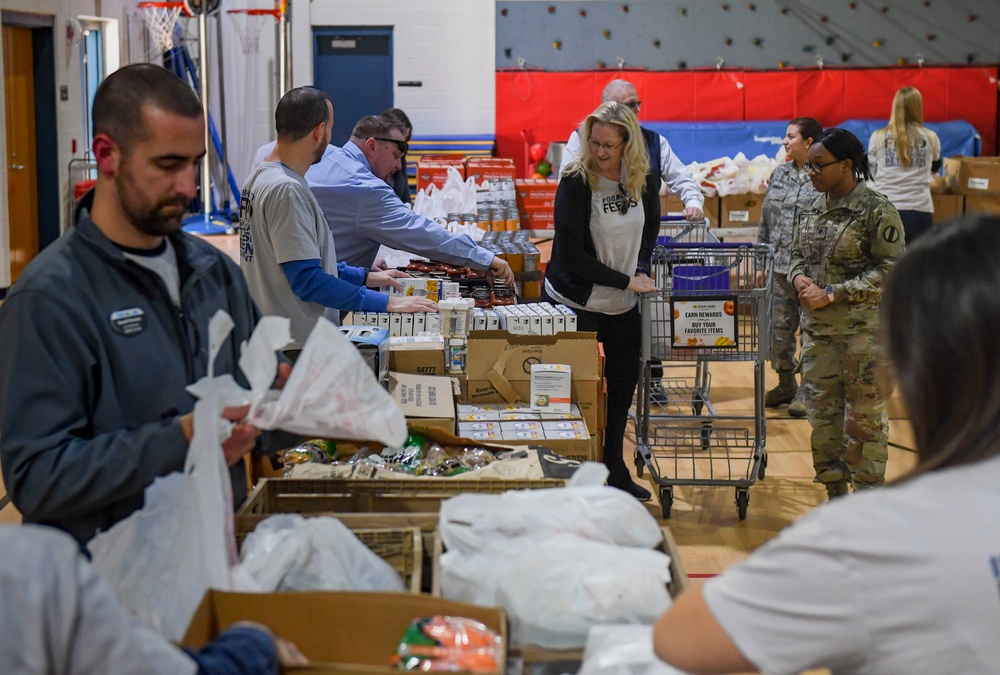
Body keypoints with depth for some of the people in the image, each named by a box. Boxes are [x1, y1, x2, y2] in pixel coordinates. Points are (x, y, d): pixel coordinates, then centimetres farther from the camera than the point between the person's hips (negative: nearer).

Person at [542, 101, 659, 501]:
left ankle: (614, 469, 31)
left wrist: (642, 266, -1)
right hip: (573, 301, -6)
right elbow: (572, 255, -21)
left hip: (623, 303, 6)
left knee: (624, 380, 14)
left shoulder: (644, 180, -3)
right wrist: (626, 281, -20)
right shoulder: (575, 184, -19)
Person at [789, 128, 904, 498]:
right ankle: (835, 495, 24)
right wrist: (799, 276, -4)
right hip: (817, 329, 6)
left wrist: (832, 294, -17)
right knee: (822, 412, 11)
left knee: (863, 418, 2)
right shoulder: (814, 209, 9)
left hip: (863, 331, -6)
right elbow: (797, 254, 20)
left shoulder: (876, 210, -11)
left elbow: (890, 271, -14)